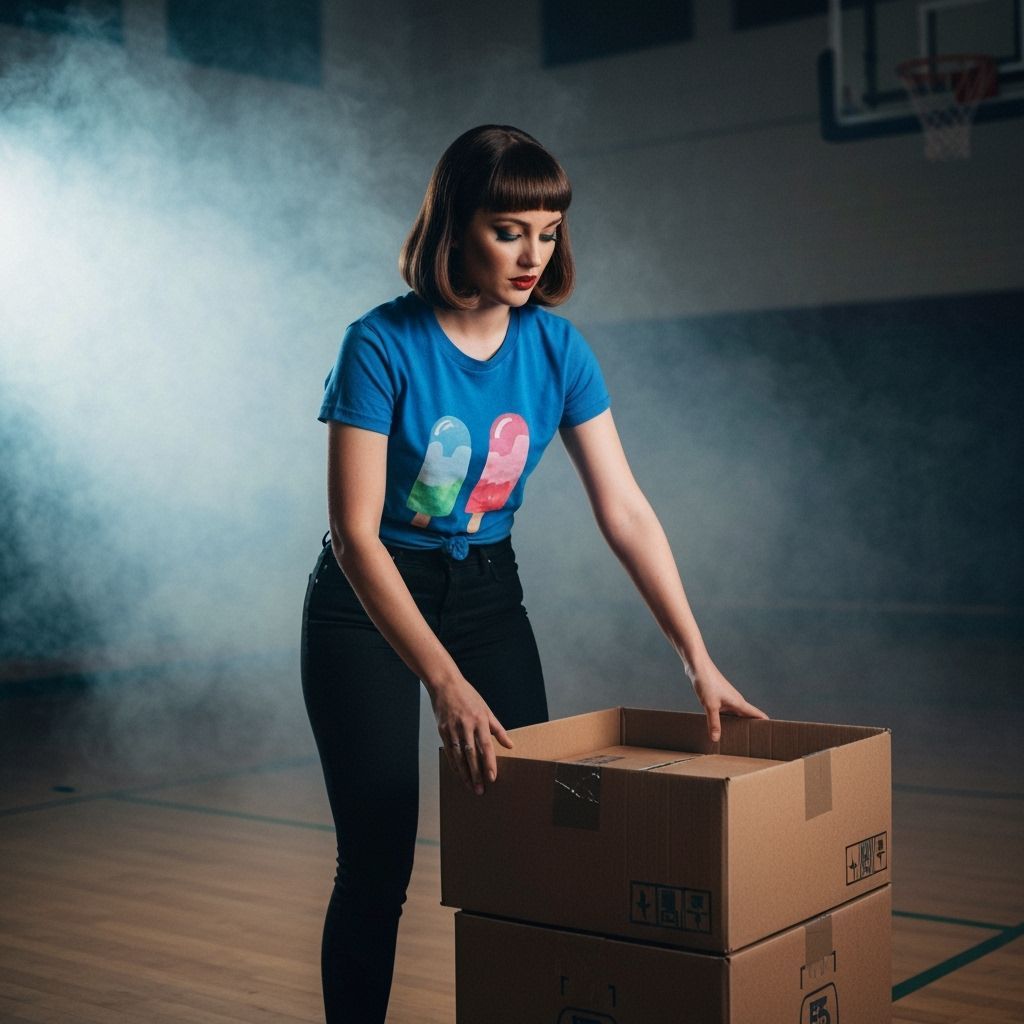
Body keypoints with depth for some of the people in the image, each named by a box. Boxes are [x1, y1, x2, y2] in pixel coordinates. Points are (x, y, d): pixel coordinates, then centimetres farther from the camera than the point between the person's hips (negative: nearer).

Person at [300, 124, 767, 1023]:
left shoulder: (556, 348, -9)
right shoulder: (381, 346, -22)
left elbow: (624, 509, -9)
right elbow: (355, 534, -26)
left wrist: (699, 659, -14)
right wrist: (447, 686, -34)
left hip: (486, 593, 4)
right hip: (370, 604, -4)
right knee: (379, 859, -4)